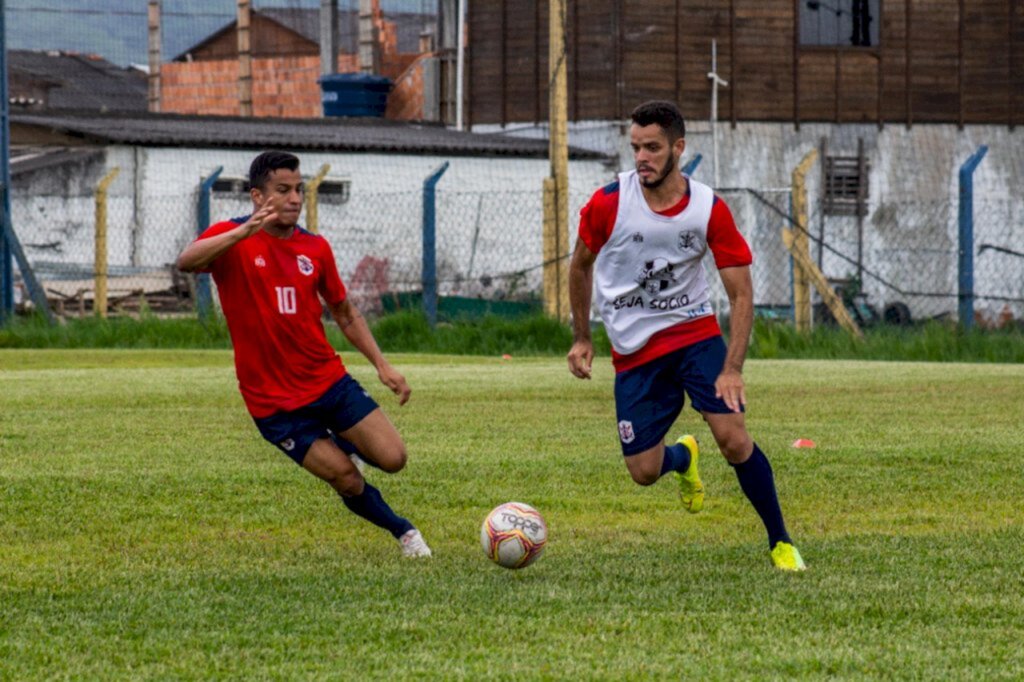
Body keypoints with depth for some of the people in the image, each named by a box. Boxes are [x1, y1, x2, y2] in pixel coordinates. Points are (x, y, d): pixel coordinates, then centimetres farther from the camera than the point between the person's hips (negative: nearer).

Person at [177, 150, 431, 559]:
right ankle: (400, 529, 19)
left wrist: (382, 366, 5)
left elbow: (345, 314, 16)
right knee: (347, 480, -8)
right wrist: (246, 231, -43)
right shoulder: (231, 239, -10)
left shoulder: (316, 248, 4)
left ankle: (343, 444, 27)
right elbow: (186, 262, -31)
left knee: (393, 459, -5)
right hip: (275, 402, -4)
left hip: (330, 382, 4)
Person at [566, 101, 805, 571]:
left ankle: (780, 543, -2)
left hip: (695, 333, -1)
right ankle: (683, 457, 35)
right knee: (643, 471, -4)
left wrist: (732, 369, -17)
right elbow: (581, 264, 8)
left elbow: (741, 293, -8)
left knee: (732, 436, -19)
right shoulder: (608, 204, -12)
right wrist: (581, 338, 9)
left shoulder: (710, 209, -12)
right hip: (633, 351, 1)